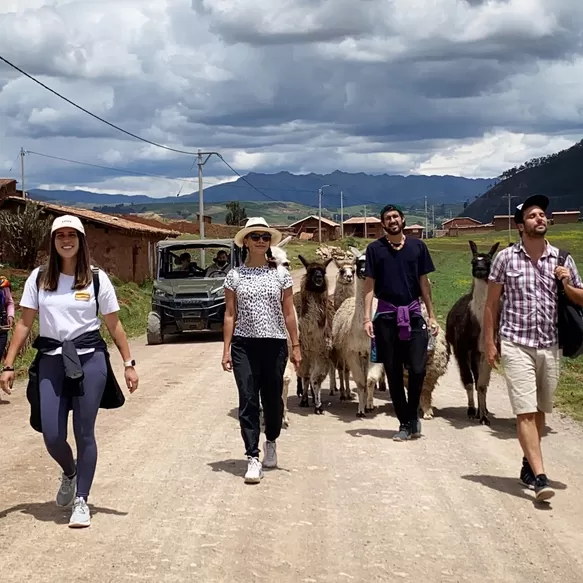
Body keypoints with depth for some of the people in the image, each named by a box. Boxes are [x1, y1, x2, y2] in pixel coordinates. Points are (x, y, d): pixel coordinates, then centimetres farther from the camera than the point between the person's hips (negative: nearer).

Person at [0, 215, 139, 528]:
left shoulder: (97, 278, 1)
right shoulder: (39, 278, 4)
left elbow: (114, 325, 5)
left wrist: (128, 364, 0)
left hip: (89, 360, -1)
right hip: (51, 361, 1)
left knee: (84, 433, 2)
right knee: (52, 437, -1)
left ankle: (81, 500, 15)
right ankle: (69, 473, 33)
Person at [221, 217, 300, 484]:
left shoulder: (280, 273, 4)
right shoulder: (235, 275, 4)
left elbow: (288, 312, 6)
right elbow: (230, 314, 5)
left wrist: (295, 346, 3)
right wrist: (226, 349, -1)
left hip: (274, 344, 1)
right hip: (244, 345, 0)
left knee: (273, 399, 9)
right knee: (248, 401, -6)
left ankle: (271, 442, 36)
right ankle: (253, 458, -3)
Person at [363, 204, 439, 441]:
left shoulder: (418, 246, 6)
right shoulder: (375, 249, 3)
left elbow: (424, 283, 11)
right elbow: (369, 285, 2)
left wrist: (431, 315, 8)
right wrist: (367, 318, -6)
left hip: (413, 314, 0)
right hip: (386, 315, 0)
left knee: (418, 369, -9)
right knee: (393, 373, 4)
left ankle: (412, 415, 15)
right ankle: (405, 422, 15)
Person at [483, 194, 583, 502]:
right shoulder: (505, 258, -2)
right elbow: (491, 303, 4)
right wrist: (489, 343, 0)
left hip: (550, 346, 3)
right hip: (516, 345, -3)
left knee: (540, 411, 13)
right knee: (525, 412, -10)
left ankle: (528, 465, 30)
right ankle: (539, 477, -13)